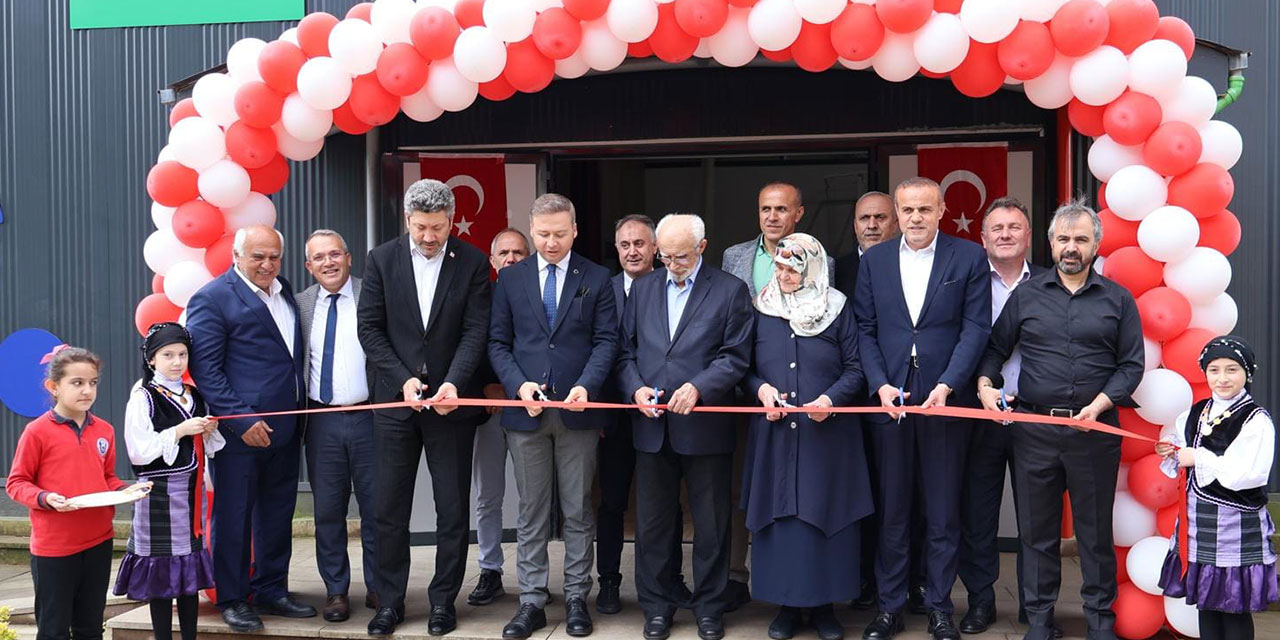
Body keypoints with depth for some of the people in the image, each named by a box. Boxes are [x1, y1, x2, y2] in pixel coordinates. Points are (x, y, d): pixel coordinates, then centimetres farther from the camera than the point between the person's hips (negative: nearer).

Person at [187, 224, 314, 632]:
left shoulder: (285, 293, 13)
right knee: (234, 517, 4)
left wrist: (301, 410, 12)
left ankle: (271, 591, 26)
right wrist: (242, 421, -17)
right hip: (241, 430, -7)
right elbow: (205, 368, -12)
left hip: (284, 428, 7)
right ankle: (232, 599, 16)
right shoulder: (212, 299, -8)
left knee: (278, 515, 14)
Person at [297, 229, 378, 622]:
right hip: (322, 421, 3)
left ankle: (378, 588, 19)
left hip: (368, 416, -2)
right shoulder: (301, 304, 8)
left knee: (376, 507, 6)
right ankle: (336, 590, 20)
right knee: (328, 509, 8)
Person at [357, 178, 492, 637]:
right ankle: (389, 601, 20)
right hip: (395, 400, 1)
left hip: (451, 401, -1)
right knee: (388, 509, 7)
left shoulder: (472, 262, -2)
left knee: (452, 509, 7)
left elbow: (475, 331, -6)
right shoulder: (381, 259, 1)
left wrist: (453, 382, -20)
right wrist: (403, 379, -11)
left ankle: (443, 600, 21)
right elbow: (369, 328, 0)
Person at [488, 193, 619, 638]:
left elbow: (606, 340, -1)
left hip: (576, 410, -1)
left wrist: (586, 386, -17)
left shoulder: (596, 279, 3)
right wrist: (519, 385, -10)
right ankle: (532, 602, 15)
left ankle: (576, 598, 17)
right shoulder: (510, 279, 6)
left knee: (577, 510, 7)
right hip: (526, 410, 1)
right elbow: (498, 342, 5)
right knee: (531, 513, 8)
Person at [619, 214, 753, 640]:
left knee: (711, 525, 8)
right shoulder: (641, 289, 10)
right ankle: (657, 606, 24)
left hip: (705, 426, -3)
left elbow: (736, 357, -6)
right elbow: (625, 350, 9)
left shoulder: (730, 291, -1)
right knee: (652, 524, 11)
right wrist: (635, 387, -8)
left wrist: (698, 387, -19)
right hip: (651, 427, 3)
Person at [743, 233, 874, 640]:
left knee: (824, 516, 3)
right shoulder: (762, 311, 6)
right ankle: (787, 604, 16)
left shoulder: (837, 311, 1)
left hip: (826, 434, -1)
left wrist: (831, 398, -15)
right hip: (775, 434, 2)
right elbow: (746, 369, 11)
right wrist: (761, 388, -9)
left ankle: (823, 604, 16)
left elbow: (855, 370, 1)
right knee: (779, 516, 4)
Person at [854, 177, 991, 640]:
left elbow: (976, 327, -4)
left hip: (945, 398, -1)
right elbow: (865, 330, 5)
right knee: (891, 510, 8)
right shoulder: (873, 260, 8)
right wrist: (880, 385, -8)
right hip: (889, 397, 2)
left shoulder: (968, 258, 1)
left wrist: (946, 385, -14)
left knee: (943, 511, 7)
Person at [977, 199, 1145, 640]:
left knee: (1095, 528, 8)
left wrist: (1099, 404, -10)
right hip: (1033, 430, 1)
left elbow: (1131, 364, 3)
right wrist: (985, 384, -4)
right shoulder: (1026, 295, 8)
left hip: (1095, 429, -1)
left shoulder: (1117, 300, 6)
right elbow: (995, 347, 13)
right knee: (1036, 528, 8)